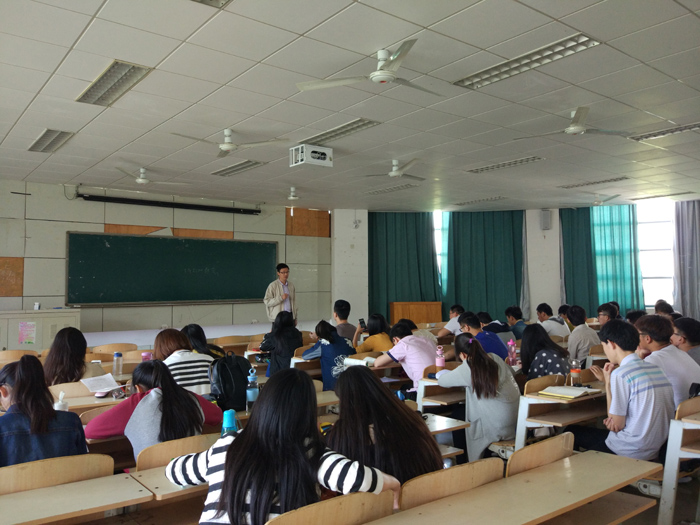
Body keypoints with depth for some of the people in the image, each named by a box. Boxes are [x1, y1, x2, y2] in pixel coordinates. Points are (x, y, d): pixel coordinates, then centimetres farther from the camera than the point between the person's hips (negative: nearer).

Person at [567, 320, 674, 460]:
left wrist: (607, 383, -8)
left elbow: (617, 425, -14)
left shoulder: (620, 374, -20)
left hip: (632, 452, -8)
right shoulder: (656, 368, 5)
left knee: (571, 432, 7)